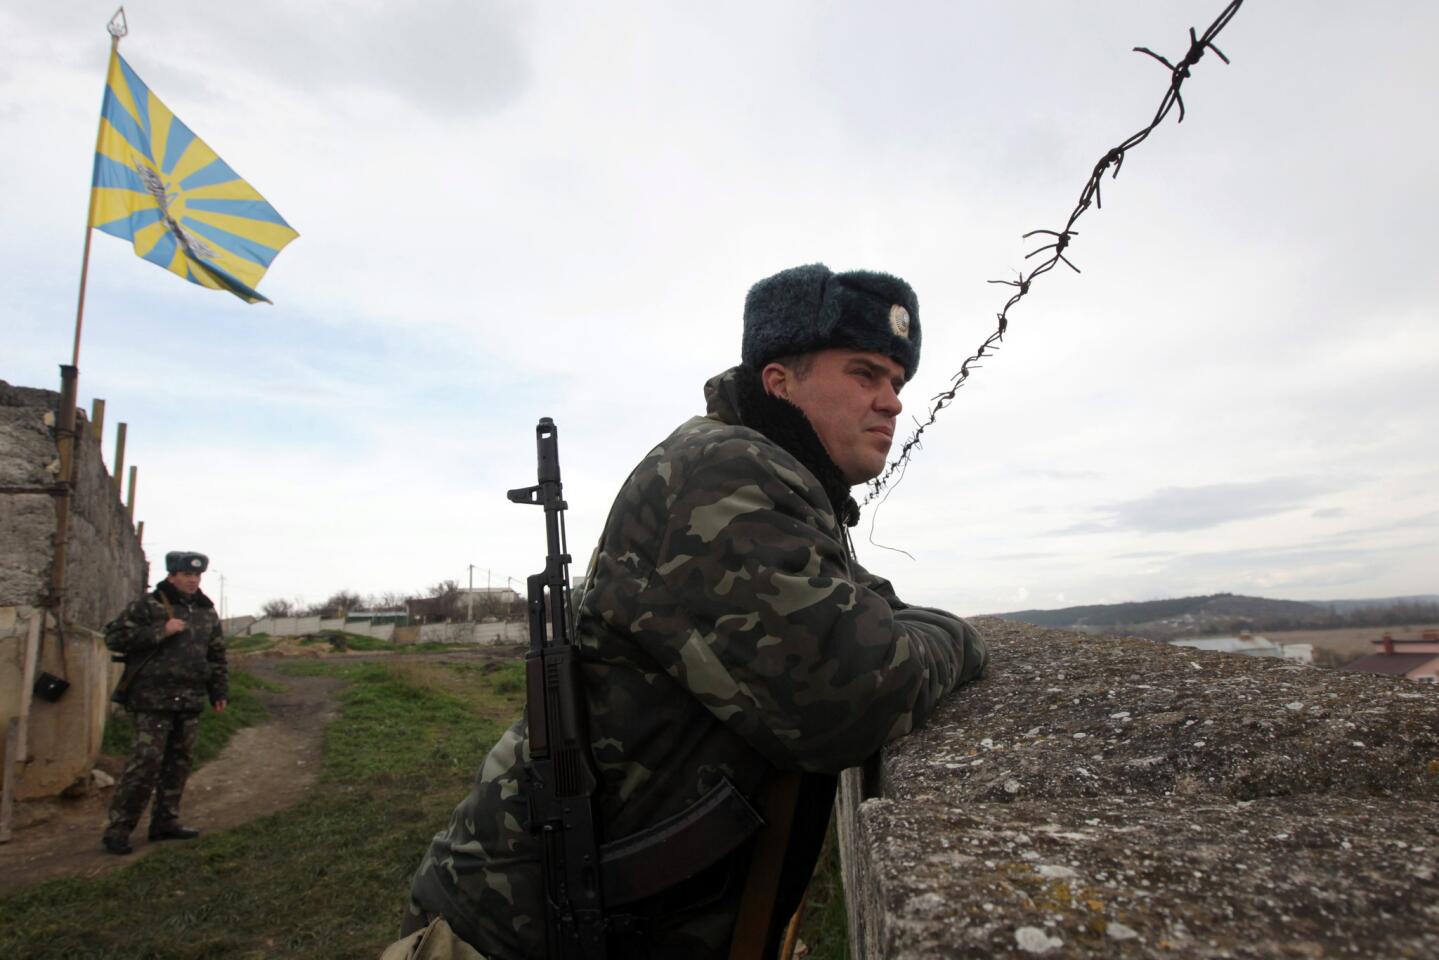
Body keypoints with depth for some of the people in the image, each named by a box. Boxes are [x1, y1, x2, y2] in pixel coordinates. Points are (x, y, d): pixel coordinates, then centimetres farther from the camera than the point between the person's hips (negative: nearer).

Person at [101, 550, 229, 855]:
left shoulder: (207, 613, 14)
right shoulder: (148, 605, -3)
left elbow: (217, 656, 20)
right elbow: (114, 636, -9)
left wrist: (220, 691, 16)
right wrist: (160, 631, -17)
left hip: (190, 702, 6)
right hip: (154, 699, -6)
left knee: (179, 762, 10)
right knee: (146, 761, -8)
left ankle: (165, 821, 21)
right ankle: (118, 828, 4)